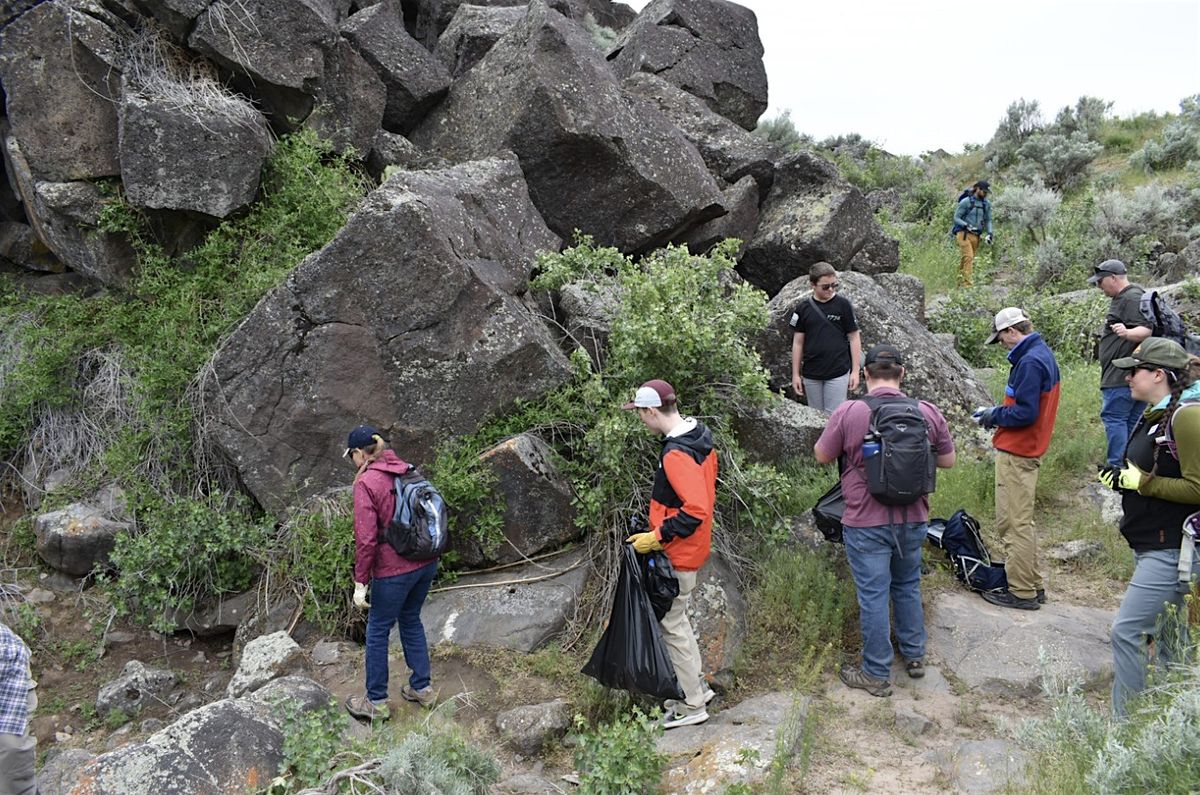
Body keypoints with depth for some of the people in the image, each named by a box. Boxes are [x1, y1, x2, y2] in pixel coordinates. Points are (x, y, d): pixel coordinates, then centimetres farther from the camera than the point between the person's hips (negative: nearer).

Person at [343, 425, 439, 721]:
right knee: (411, 621, 24)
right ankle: (422, 688, 33)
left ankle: (376, 702, 23)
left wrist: (360, 583, -11)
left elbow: (366, 538, -18)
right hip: (427, 563, 7)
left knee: (377, 631, 11)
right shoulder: (407, 471, 5)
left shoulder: (365, 482, -15)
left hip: (393, 570, -7)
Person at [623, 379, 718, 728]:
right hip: (692, 548, 10)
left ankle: (693, 705, 15)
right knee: (676, 618, 22)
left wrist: (656, 537, -23)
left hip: (678, 555, -10)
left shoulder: (676, 455, -27)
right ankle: (697, 684, 33)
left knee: (671, 624, 3)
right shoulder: (700, 437, 3)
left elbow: (696, 511, -31)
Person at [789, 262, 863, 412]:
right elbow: (798, 342, 7)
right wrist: (795, 374, 5)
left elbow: (854, 338, 0)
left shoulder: (843, 305, -3)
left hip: (838, 373, -2)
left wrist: (855, 371, -4)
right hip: (811, 375, 2)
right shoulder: (803, 308, 2)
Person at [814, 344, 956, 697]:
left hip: (866, 524, -4)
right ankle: (914, 655, 37)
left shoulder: (848, 413, -16)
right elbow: (948, 461, 5)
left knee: (873, 595, 6)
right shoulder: (928, 412, -6)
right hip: (913, 520, 4)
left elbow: (822, 456, -4)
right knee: (908, 586, 23)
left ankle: (877, 675, 17)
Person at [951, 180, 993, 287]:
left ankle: (960, 282, 14)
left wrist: (989, 233, 2)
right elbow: (956, 217, -5)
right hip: (964, 233, -5)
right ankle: (967, 283, -21)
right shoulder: (966, 201, -7)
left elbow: (988, 220, 16)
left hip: (976, 235, 5)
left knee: (967, 258, 6)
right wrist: (967, 225, -20)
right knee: (968, 257, -18)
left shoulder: (987, 204, 9)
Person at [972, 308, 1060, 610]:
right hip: (1029, 450, 11)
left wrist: (995, 416, -9)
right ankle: (1034, 585, 27)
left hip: (1015, 454, -11)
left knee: (1013, 523, -3)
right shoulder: (1043, 354, 13)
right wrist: (999, 413, 10)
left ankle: (1022, 592, 4)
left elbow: (1025, 413, -24)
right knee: (1022, 521, 19)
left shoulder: (1029, 362, -20)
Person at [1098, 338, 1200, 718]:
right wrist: (1122, 476, 7)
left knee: (1126, 629, -9)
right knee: (1166, 635, 17)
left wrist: (1141, 481, -18)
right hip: (1152, 544, 10)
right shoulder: (1155, 416, 11)